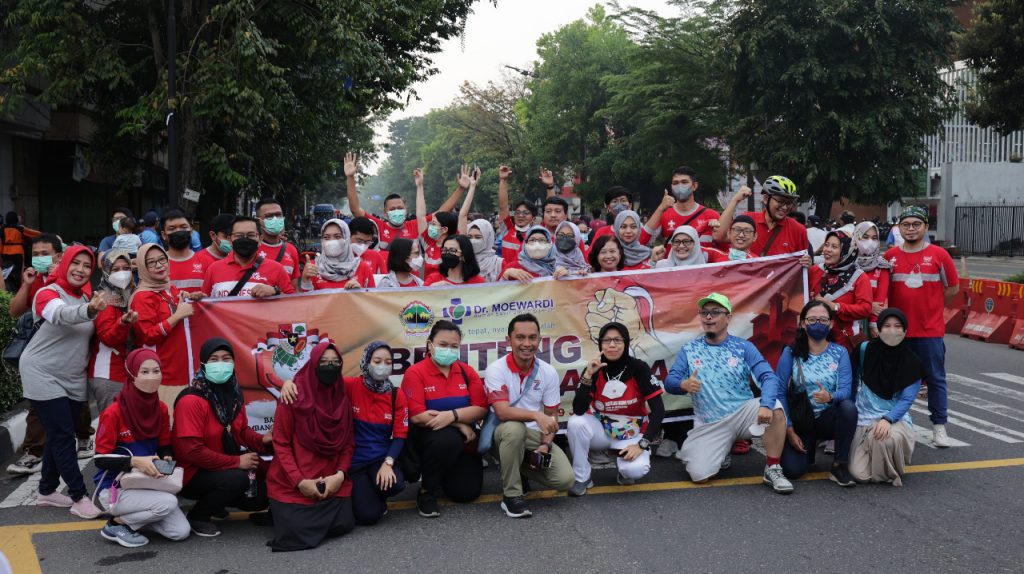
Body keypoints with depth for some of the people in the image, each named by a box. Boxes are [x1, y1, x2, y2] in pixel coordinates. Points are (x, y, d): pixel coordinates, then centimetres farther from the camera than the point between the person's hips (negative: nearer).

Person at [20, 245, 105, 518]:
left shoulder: (85, 296, 7)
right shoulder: (48, 293, -14)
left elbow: (89, 333, 16)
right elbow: (62, 315, -37)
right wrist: (90, 310, -58)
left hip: (73, 379, 7)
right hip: (43, 375, -7)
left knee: (59, 436, 13)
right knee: (63, 436, -9)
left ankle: (47, 491, 26)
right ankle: (79, 497, -6)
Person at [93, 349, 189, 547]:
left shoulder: (161, 409, 1)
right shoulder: (113, 413, -17)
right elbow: (101, 459, -15)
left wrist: (167, 459, -13)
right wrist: (135, 461, -29)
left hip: (146, 484, 6)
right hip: (114, 487, -6)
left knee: (181, 532, -9)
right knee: (168, 502, -29)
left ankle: (134, 515, 13)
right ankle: (116, 524, -6)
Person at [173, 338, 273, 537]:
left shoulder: (233, 393, 1)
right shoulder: (191, 400, -23)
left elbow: (241, 431, 13)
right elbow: (191, 451, -27)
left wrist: (262, 440, -9)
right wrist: (237, 462, -24)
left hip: (226, 467, 8)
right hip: (193, 473, -8)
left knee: (262, 495, -2)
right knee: (237, 479, -31)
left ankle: (215, 500, 20)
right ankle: (197, 516, -6)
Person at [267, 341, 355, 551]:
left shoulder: (343, 398, 5)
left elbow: (348, 442, 6)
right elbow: (280, 444, -7)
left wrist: (340, 474, -12)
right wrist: (299, 481, -16)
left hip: (332, 481, 3)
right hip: (293, 482, -3)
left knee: (343, 524, -17)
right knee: (296, 530, -21)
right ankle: (281, 510, 16)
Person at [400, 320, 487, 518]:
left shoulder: (467, 372, 2)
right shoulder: (415, 373, -11)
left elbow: (481, 409, -8)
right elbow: (417, 417, -20)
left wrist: (453, 415, -26)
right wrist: (460, 424, -18)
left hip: (461, 440, 5)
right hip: (425, 436, -4)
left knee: (468, 491, -7)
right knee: (448, 439, -37)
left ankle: (443, 473, 29)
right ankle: (425, 491, -13)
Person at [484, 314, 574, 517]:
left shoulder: (549, 372, -3)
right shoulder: (496, 370, -16)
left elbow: (551, 416, 3)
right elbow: (502, 412, -28)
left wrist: (545, 445, -14)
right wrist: (536, 415, -42)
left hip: (535, 435, 4)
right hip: (504, 435, -4)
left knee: (565, 479, -17)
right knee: (514, 428, -39)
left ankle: (520, 467, 14)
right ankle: (511, 495, -22)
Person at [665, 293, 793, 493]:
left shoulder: (744, 347, 1)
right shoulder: (689, 350, 5)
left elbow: (768, 377, -11)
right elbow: (669, 382, -1)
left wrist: (766, 405, -33)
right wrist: (684, 385, -27)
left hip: (742, 413, 0)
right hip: (709, 424, 1)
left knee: (775, 408, -31)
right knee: (699, 475, -18)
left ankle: (773, 469, -13)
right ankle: (720, 453, 17)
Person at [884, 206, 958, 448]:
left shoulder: (939, 255, -2)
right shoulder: (890, 256, 3)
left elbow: (953, 288, 6)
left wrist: (931, 307, 6)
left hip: (931, 330, -2)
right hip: (898, 329, 2)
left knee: (935, 379, 5)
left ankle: (939, 425, 13)